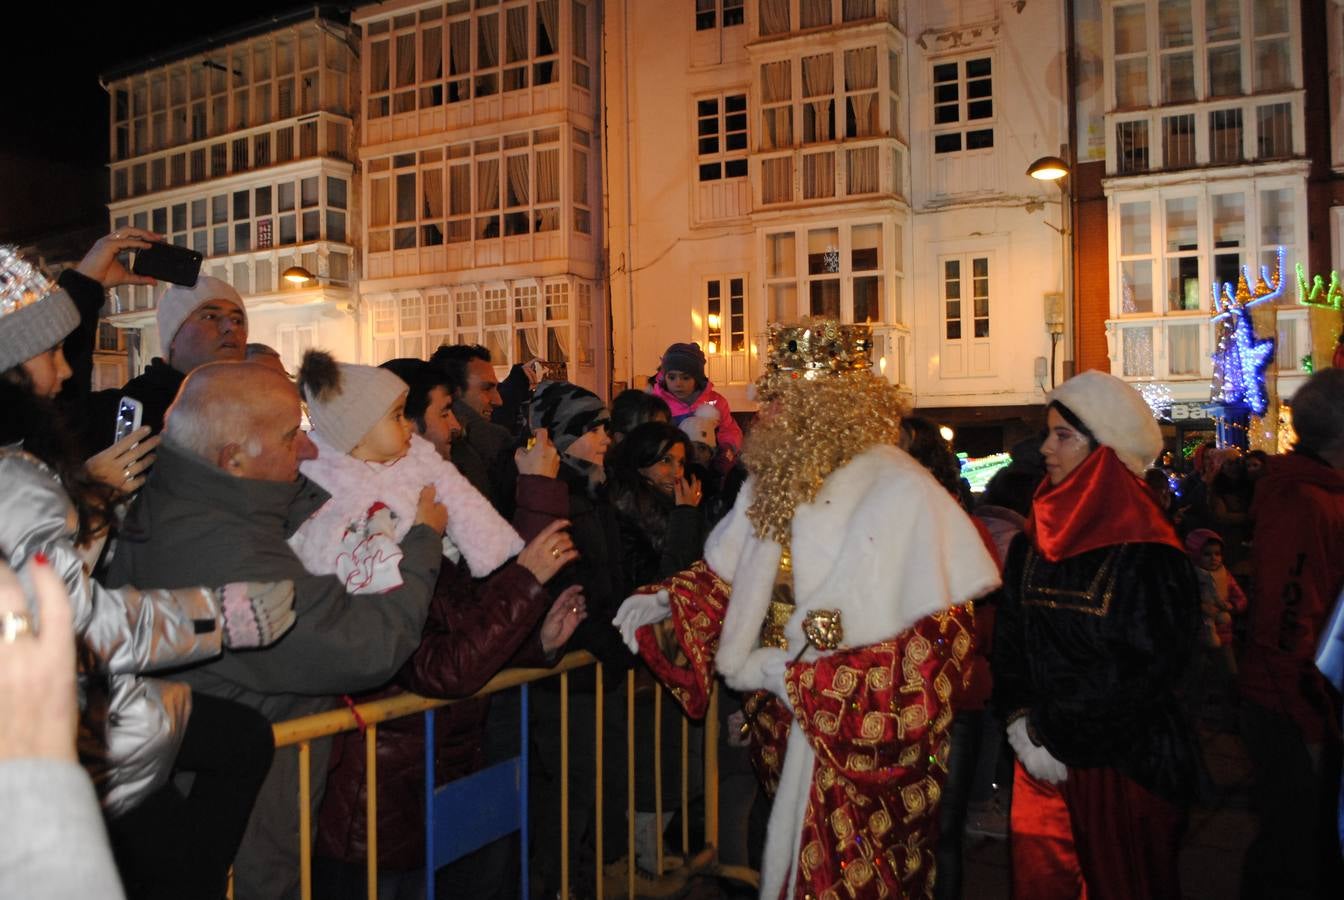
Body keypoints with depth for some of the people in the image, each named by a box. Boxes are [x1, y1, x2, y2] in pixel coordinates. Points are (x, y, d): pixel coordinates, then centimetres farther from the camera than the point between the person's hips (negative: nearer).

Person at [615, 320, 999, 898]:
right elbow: (727, 573, 14)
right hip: (784, 732, 6)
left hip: (863, 749, -6)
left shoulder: (902, 495, -18)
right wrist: (665, 601, -6)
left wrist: (799, 678, -19)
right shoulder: (774, 484, 4)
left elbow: (938, 636, -20)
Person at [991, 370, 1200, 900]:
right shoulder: (1034, 538, 4)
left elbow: (1146, 667, -17)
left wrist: (1048, 726, -15)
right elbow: (1009, 638, 5)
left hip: (1122, 762, -5)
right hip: (1041, 756, 5)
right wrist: (1021, 722, -8)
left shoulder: (1146, 552, -13)